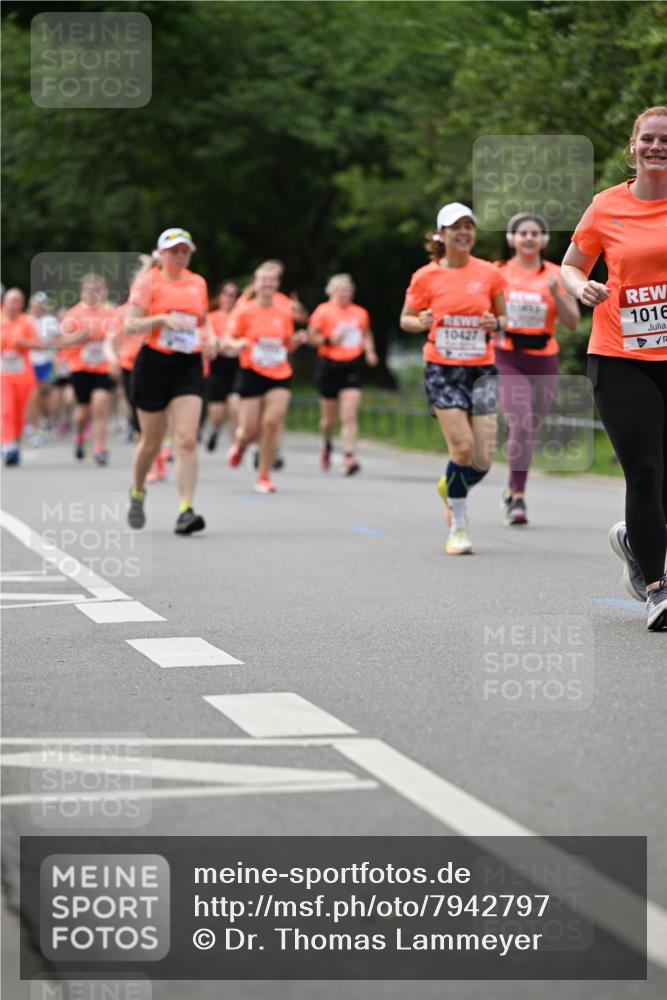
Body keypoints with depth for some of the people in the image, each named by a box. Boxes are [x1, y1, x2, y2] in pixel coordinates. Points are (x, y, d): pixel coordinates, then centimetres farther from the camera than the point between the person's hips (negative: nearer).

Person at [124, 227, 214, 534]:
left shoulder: (198, 282, 11)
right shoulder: (147, 281, -2)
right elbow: (130, 325, -9)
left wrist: (208, 337, 6)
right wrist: (162, 318, -23)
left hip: (188, 366, 3)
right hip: (154, 363, -3)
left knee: (187, 440, -13)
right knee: (151, 442, 8)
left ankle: (185, 511, -18)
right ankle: (137, 492, 36)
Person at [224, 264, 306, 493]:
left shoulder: (284, 314, 7)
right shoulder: (245, 312, -4)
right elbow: (226, 339, -3)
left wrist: (296, 341, -4)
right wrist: (236, 344, -24)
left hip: (279, 376, 2)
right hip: (252, 374, -2)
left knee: (272, 423, -14)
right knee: (251, 430, -3)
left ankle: (264, 476, -3)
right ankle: (239, 444, 37)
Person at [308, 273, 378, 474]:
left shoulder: (360, 313, 8)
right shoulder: (323, 311, -3)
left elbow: (367, 334, 23)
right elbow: (311, 336, -1)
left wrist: (369, 350, 7)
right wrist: (329, 340, -17)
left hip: (353, 366, 2)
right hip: (330, 365, -1)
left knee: (349, 415, -11)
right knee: (329, 417, 10)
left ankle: (349, 457, -16)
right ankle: (326, 445, 41)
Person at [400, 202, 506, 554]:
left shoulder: (490, 274, 3)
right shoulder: (426, 277, 0)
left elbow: (503, 318, 14)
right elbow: (406, 319, 9)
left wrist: (496, 324, -8)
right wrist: (420, 323, -13)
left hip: (482, 370, 2)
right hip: (442, 370, -2)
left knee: (483, 459, -6)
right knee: (463, 446, -15)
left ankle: (450, 488, 30)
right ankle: (458, 527, 3)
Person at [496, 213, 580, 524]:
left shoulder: (556, 275, 4)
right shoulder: (499, 273, 3)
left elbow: (572, 322, -1)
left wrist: (556, 294, -15)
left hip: (544, 359, 2)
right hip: (508, 359, -2)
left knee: (531, 428, 9)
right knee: (520, 424, -19)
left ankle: (513, 489, 31)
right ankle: (518, 498, -12)